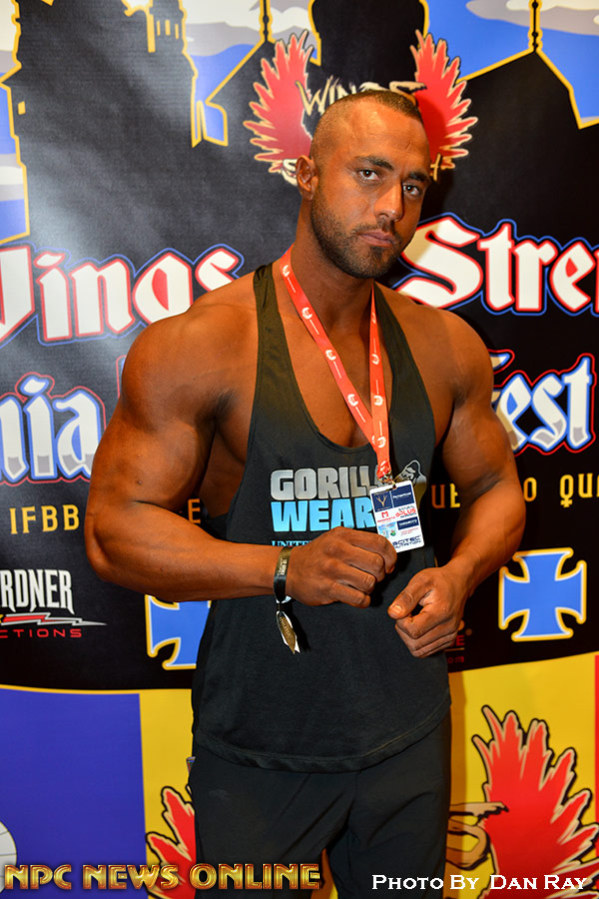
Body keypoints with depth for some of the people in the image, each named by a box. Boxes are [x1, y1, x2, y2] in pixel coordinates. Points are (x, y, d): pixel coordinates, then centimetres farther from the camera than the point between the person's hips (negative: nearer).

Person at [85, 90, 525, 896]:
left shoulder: (446, 346, 1)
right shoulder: (198, 345, -14)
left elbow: (495, 488, 11)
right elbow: (115, 530, -14)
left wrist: (460, 573, -10)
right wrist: (286, 568, -26)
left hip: (409, 735, 5)